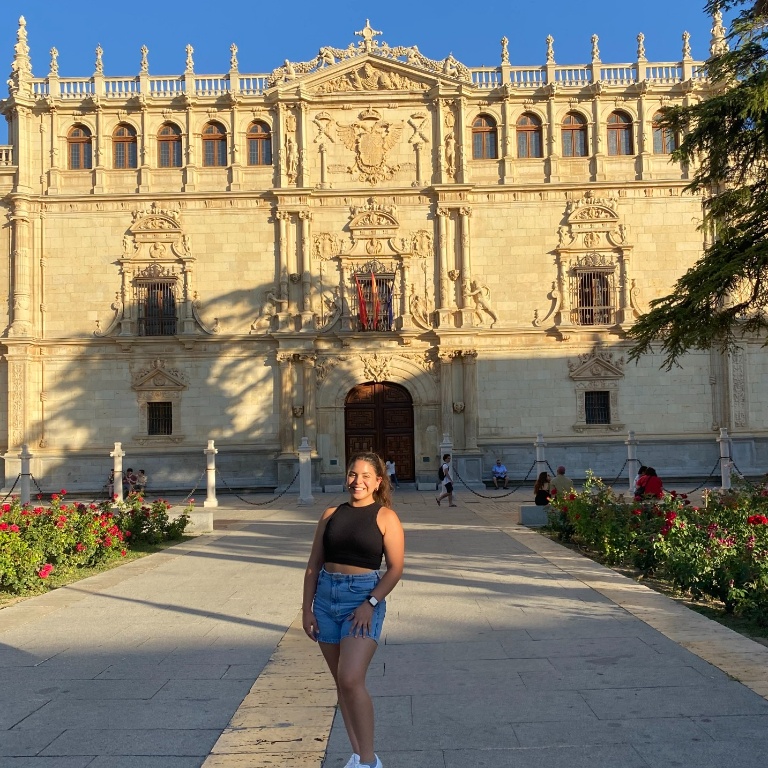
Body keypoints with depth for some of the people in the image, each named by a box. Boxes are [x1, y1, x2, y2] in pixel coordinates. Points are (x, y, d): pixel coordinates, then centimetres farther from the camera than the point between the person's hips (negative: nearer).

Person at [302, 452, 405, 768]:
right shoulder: (331, 514, 9)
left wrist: (370, 603, -17)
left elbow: (395, 568, -7)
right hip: (326, 598, 5)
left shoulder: (385, 517, -3)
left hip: (363, 598, -5)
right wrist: (307, 608, 4)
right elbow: (314, 564, 10)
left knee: (351, 680, -16)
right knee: (341, 682, 11)